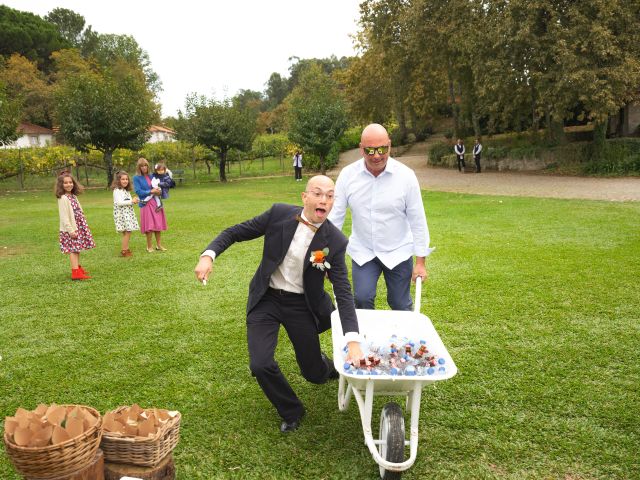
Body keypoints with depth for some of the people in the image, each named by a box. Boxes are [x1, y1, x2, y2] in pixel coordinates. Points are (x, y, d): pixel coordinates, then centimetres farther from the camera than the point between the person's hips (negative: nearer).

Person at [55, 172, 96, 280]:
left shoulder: (73, 196, 12)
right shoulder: (63, 198, -14)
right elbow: (64, 216, -18)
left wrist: (83, 225, 17)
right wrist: (70, 230, -21)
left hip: (78, 226, 8)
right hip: (70, 228, -8)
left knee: (77, 247, 15)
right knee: (73, 249, -10)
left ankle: (77, 267, 28)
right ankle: (76, 273, -11)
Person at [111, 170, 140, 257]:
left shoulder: (127, 191, 18)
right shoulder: (117, 190, -9)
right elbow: (119, 202, -18)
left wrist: (134, 201, -1)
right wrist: (131, 201, -15)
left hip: (128, 213, 8)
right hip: (121, 213, -8)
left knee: (127, 232, 7)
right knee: (127, 232, -12)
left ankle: (126, 249, 13)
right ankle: (124, 251, -7)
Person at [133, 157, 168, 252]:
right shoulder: (136, 178, -2)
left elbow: (159, 187, 19)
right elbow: (138, 191, -10)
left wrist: (159, 190, -4)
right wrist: (151, 192, -14)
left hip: (156, 203, 4)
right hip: (146, 204, -4)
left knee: (158, 225, 6)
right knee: (149, 226, -4)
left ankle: (159, 245, 16)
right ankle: (149, 246, 8)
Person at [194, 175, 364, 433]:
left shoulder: (335, 241, -16)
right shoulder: (279, 213, -15)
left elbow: (343, 291, -18)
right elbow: (235, 232, -4)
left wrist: (353, 341, -29)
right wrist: (208, 255, -22)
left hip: (301, 305, 0)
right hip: (266, 299, 0)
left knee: (314, 374, 8)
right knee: (261, 365, -15)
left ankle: (326, 364, 51)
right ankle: (291, 412, 17)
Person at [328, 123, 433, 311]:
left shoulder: (406, 175, -12)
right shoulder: (348, 174, -9)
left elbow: (417, 220, -7)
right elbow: (335, 216, -5)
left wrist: (420, 261, -6)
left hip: (398, 252, -1)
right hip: (362, 252, 1)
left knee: (401, 306, 8)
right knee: (362, 300, -8)